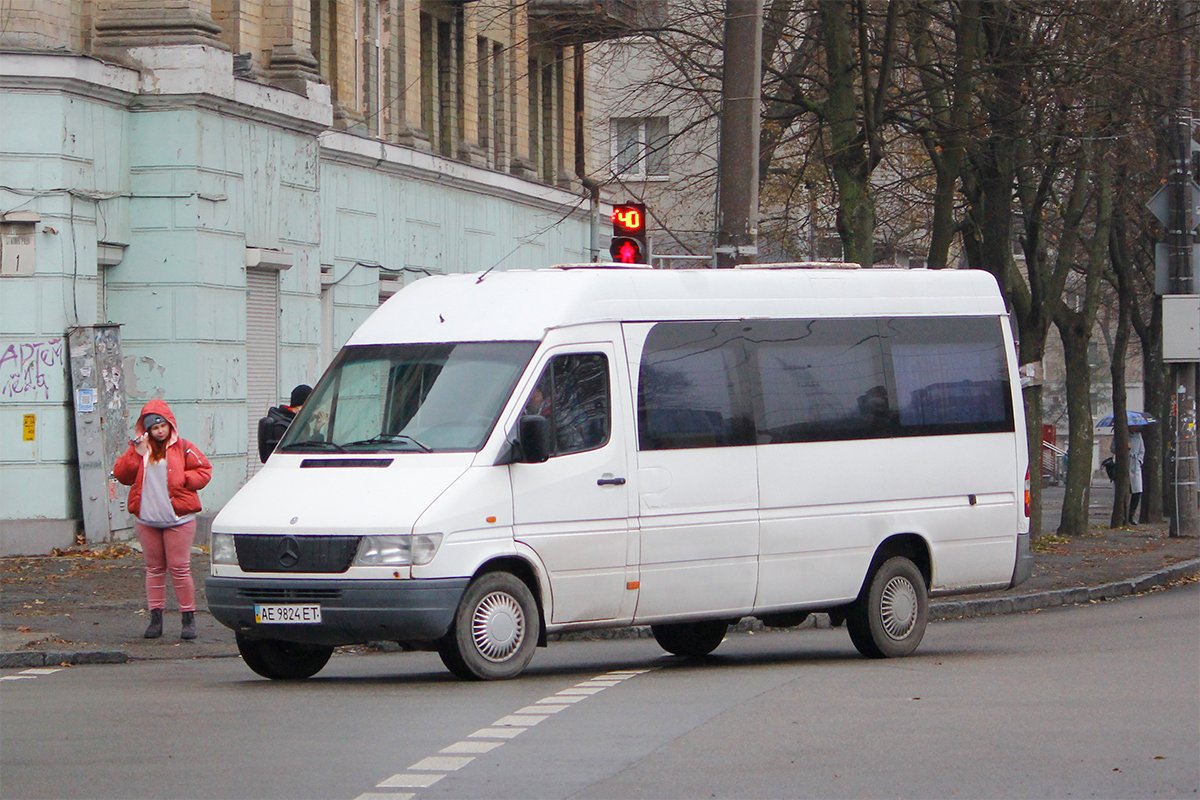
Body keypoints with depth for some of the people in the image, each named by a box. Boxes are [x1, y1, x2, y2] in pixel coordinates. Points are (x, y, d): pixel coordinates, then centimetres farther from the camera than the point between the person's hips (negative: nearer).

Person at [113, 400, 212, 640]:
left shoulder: (183, 449, 2)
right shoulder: (139, 449, 9)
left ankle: (188, 619, 2)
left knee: (179, 568, -5)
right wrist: (137, 453, -12)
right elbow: (121, 475, 0)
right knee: (154, 569, 9)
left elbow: (204, 471, 5)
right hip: (146, 519, 3)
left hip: (177, 519, -3)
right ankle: (156, 618, 13)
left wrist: (182, 480, -10)